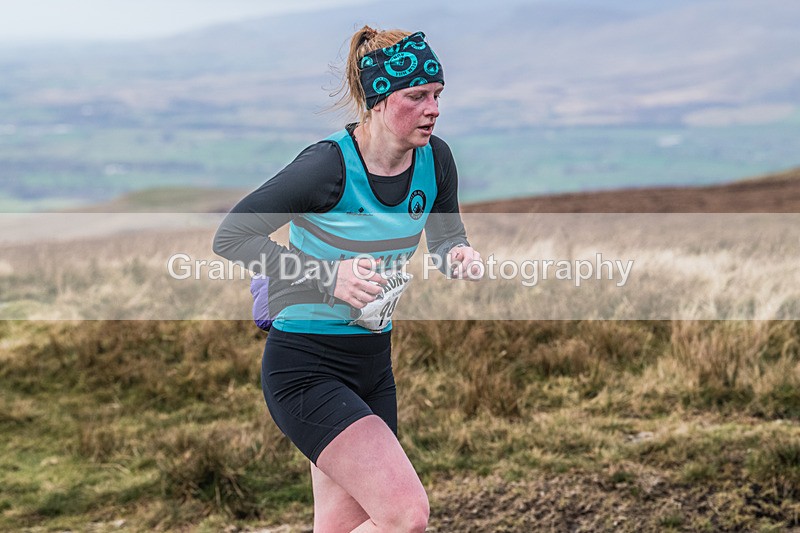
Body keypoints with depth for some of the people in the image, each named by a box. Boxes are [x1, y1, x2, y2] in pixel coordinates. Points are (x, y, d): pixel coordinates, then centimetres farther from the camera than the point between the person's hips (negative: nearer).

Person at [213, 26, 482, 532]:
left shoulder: (434, 159, -1)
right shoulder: (328, 165, -21)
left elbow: (446, 236, 16)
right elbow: (231, 236, -15)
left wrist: (459, 255, -9)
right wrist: (328, 277, -26)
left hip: (374, 363, 7)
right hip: (306, 370, -7)